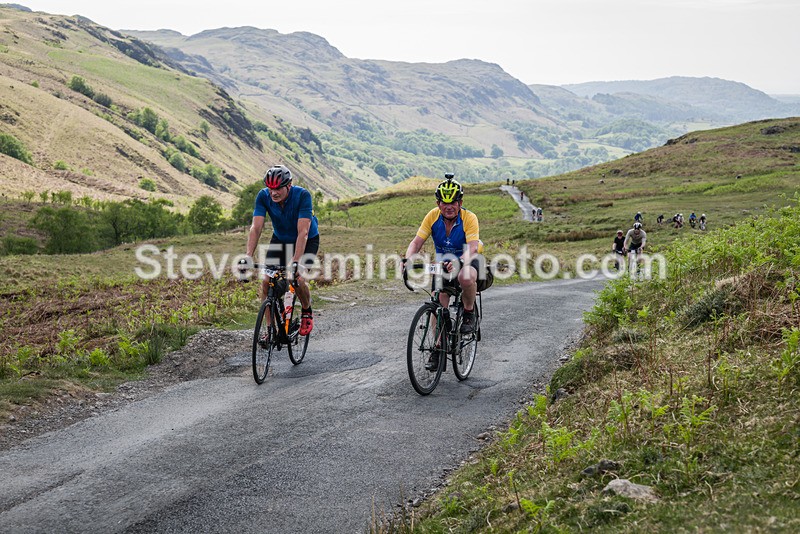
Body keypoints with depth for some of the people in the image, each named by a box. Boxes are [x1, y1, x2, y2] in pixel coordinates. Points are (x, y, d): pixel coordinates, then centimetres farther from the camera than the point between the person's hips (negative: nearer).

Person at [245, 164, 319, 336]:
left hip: (307, 240, -3)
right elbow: (256, 227, -27)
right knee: (266, 281, -13)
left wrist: (296, 262, -48)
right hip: (280, 239, 4)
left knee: (298, 279, -25)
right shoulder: (263, 196, -22)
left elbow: (303, 232, -38)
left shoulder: (302, 195, -31)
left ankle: (307, 312, 7)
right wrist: (248, 256, -40)